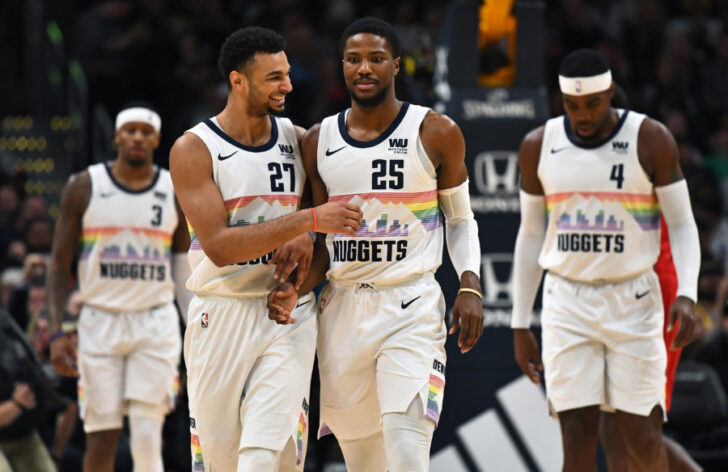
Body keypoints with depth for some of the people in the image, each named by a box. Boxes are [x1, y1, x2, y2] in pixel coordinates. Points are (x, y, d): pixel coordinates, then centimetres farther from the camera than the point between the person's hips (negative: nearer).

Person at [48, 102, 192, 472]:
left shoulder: (177, 192, 5)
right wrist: (56, 331, -6)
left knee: (147, 437, -11)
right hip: (100, 320, 0)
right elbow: (59, 264, 3)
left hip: (156, 322, 0)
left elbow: (186, 269, 12)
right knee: (100, 439, 0)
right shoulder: (84, 187, 1)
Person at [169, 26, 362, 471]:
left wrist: (305, 237, -2)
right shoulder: (194, 150, -7)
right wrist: (308, 220, -24)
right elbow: (219, 246, -18)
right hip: (222, 315, -2)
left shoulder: (300, 140, 6)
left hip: (289, 314, 2)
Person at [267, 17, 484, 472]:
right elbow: (322, 241, 13)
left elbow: (461, 219, 10)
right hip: (343, 310, 4)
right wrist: (295, 290, -5)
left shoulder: (436, 134, 0)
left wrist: (470, 285, -6)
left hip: (412, 309, -4)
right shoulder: (319, 142, 7)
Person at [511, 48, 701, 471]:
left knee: (642, 435, -4)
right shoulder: (539, 147, 3)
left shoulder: (651, 141, -5)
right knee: (578, 436, -5)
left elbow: (683, 224, -1)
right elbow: (531, 235, 11)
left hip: (633, 299, -2)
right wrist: (520, 324, 10)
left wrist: (687, 294, -16)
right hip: (567, 302, 2)